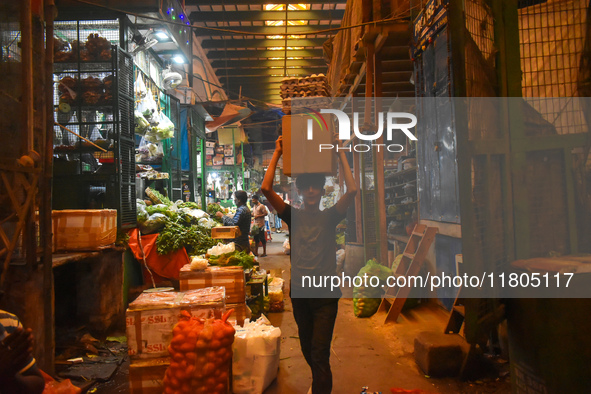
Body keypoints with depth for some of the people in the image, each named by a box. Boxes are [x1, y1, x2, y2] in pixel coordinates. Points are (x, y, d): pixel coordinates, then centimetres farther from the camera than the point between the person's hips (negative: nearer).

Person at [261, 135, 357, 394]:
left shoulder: (330, 217, 2)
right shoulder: (293, 216, 4)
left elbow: (352, 190, -12)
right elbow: (266, 188, -7)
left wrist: (341, 154, -7)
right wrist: (277, 154, -4)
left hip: (326, 294, -3)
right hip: (299, 292, 3)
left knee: (320, 354, -8)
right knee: (307, 350, 20)